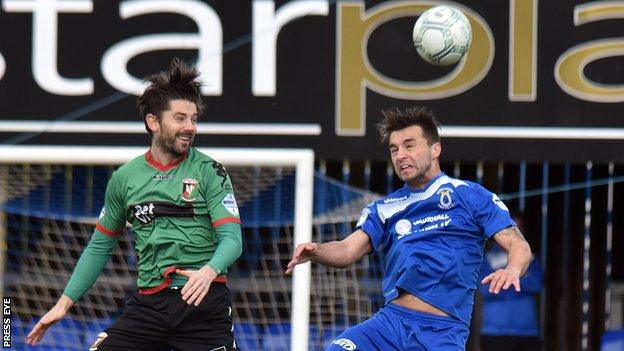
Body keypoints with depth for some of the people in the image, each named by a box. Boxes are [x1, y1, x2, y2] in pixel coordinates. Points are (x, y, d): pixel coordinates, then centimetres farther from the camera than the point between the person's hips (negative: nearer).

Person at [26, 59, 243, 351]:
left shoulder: (210, 172, 1)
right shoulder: (125, 178, 11)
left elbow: (232, 238, -7)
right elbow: (100, 247, 20)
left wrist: (208, 271, -28)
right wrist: (64, 303, 15)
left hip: (203, 303, -2)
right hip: (148, 303, 2)